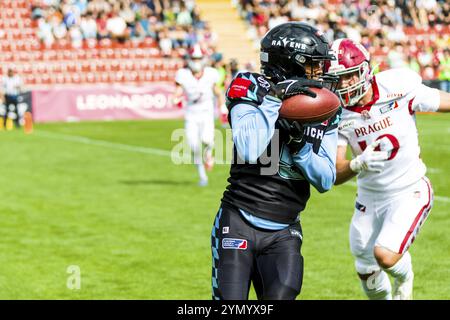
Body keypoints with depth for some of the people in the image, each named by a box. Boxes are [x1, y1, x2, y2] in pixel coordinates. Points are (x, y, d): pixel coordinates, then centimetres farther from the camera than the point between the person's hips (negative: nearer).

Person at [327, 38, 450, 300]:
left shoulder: (399, 89, -21)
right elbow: (337, 175, -16)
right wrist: (358, 165, -36)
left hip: (409, 192, -4)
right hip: (369, 197, 4)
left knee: (385, 254, -24)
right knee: (368, 276, 14)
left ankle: (404, 278, 12)